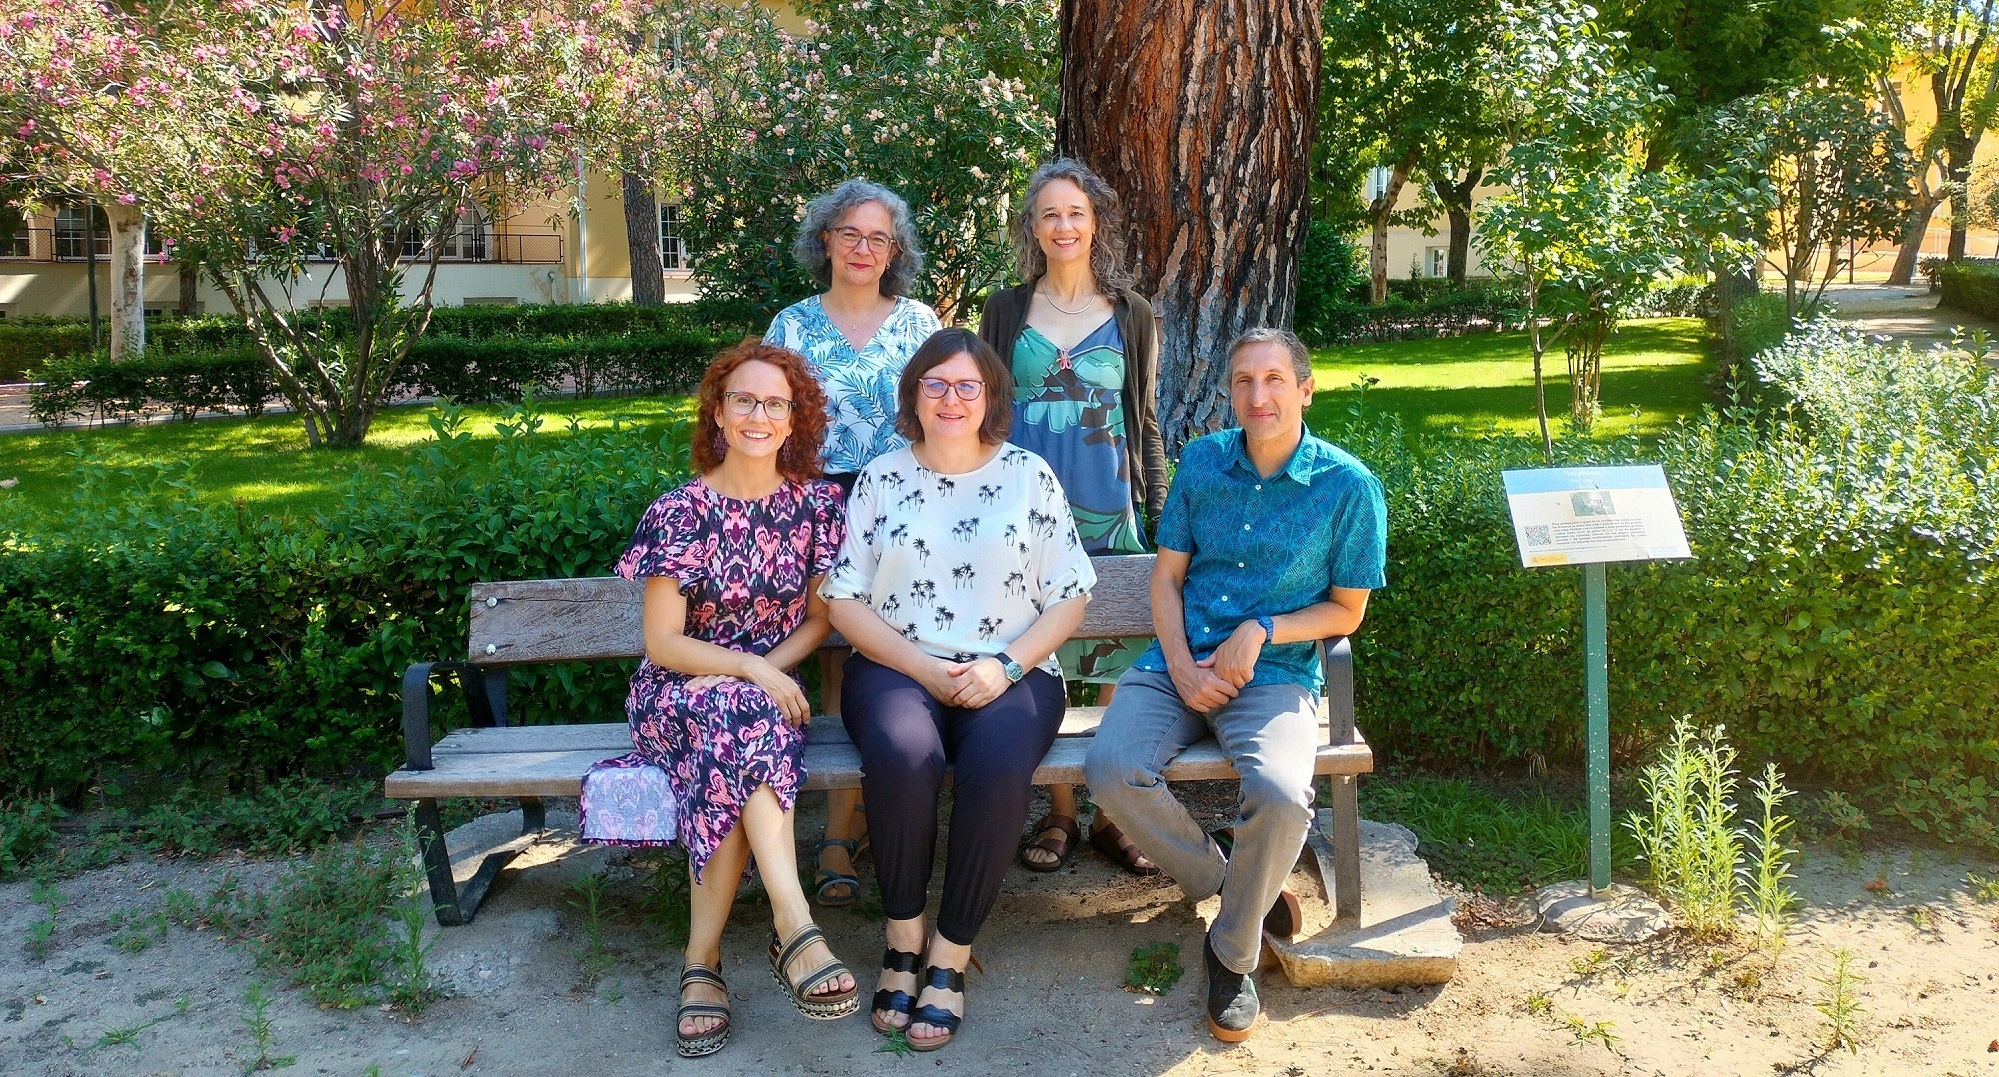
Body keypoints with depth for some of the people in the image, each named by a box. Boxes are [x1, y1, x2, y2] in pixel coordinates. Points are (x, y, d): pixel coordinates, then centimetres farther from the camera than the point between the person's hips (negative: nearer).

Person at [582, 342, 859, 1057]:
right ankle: (796, 932, -41)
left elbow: (818, 618, 8)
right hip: (678, 692, -1)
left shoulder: (816, 504, 2)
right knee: (742, 718, -36)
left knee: (733, 759, -33)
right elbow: (663, 643, -9)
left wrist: (769, 671, -11)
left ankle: (703, 959, -26)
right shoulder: (680, 512, -7)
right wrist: (751, 670, -22)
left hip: (770, 687, 2)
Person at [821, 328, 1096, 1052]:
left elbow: (1070, 594, 7)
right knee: (902, 752, -34)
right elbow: (844, 598, 5)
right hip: (896, 667, 0)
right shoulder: (880, 479, 10)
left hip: (1011, 674, 0)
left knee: (998, 764, -33)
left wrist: (1005, 666, -9)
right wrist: (923, 669, -9)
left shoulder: (1029, 476, 10)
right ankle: (902, 940, -14)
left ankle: (951, 954, -17)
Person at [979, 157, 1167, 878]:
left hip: (1110, 512, 0)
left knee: (1121, 662, 0)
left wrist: (1158, 513, 4)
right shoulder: (1007, 311, 7)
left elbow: (1145, 422, 10)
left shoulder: (1131, 316, 7)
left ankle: (1113, 813, 13)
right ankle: (1058, 813, 16)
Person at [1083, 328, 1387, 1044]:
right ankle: (1232, 884, 2)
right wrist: (1182, 669, -7)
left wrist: (1261, 630, -12)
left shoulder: (1348, 487, -3)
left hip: (1276, 674, -3)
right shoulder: (1202, 462, 6)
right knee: (1111, 768, -25)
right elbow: (1166, 577, 9)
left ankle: (1233, 954, -3)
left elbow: (1347, 610, 4)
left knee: (1280, 795, -33)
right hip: (1178, 663, 3)